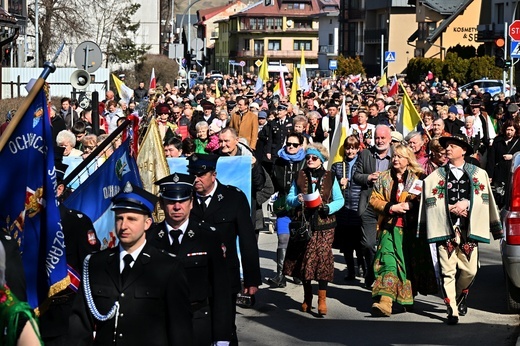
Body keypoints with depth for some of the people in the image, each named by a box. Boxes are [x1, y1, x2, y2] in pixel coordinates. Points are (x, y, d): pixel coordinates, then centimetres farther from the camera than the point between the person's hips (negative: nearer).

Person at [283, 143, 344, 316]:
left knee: (322, 258, -9)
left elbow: (340, 200, 6)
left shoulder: (330, 178, 6)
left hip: (324, 225, -2)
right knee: (303, 260, 5)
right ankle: (307, 298, 20)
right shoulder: (300, 176, 9)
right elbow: (289, 198, 8)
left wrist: (329, 208, -13)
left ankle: (322, 298, -4)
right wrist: (297, 199, -14)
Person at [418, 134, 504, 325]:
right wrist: (451, 208, -8)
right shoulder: (435, 176, 9)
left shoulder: (479, 174, 10)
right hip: (445, 230, -1)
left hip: (469, 230, 1)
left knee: (469, 270, 2)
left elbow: (483, 199, 4)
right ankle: (452, 311, -1)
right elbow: (430, 202, 3)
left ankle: (461, 297, 31)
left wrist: (466, 203, -11)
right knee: (447, 271, -6)